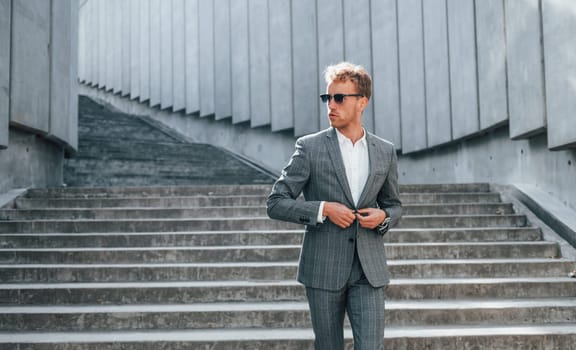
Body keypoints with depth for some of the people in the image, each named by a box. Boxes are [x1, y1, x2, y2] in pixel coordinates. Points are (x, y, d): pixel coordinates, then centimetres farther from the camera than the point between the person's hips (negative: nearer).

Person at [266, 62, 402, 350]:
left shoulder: (384, 151, 5)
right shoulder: (310, 147, -5)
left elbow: (394, 205, 18)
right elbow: (275, 204, -5)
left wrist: (383, 216, -6)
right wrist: (323, 209, -17)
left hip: (368, 271, 2)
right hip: (323, 270, -2)